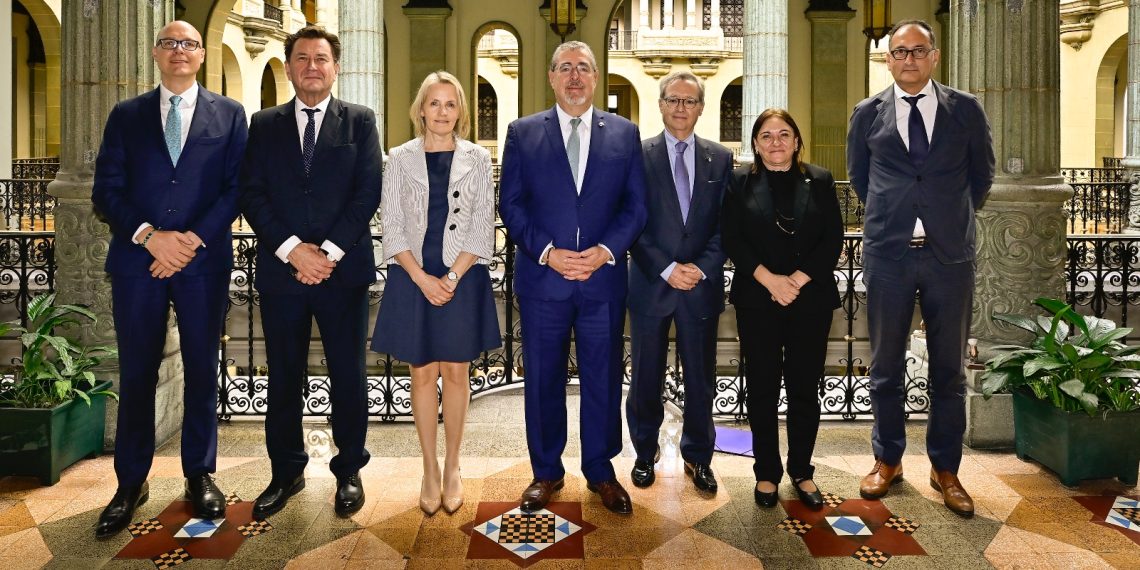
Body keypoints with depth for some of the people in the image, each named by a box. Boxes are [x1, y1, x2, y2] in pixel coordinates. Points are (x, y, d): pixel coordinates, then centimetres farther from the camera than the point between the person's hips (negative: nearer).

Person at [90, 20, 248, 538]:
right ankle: (130, 483, 18)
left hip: (205, 260, -1)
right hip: (137, 260, 1)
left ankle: (200, 475, 20)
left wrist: (192, 240, -10)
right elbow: (106, 191, 4)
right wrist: (150, 236, -11)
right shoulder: (126, 115, 11)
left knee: (202, 370, 6)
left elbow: (236, 188, 0)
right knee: (136, 374, 6)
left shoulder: (229, 115, 7)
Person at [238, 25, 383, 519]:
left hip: (344, 270, -1)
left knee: (348, 376, 5)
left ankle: (349, 471, 21)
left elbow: (368, 193, -3)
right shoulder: (265, 124, 11)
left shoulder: (360, 121, 6)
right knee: (284, 378, 9)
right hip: (280, 270, 2)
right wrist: (293, 249, -12)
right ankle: (286, 473, 25)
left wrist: (329, 252, -12)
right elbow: (252, 195, 1)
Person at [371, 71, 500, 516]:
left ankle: (452, 467, 20)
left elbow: (482, 225, 0)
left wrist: (453, 276, -11)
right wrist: (423, 278, -11)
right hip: (413, 278, 0)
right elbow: (391, 226, 0)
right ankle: (429, 469, 18)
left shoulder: (477, 158, 4)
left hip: (463, 278, 0)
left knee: (456, 372, 6)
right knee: (423, 374, 6)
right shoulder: (400, 159, 4)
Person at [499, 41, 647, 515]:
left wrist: (607, 250, -11)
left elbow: (636, 205, 4)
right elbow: (510, 204, 1)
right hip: (542, 279, 0)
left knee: (603, 379, 9)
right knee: (543, 380, 9)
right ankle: (546, 472, 26)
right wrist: (547, 252, -11)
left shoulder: (624, 133, 7)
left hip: (604, 278, 1)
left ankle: (600, 470, 27)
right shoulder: (523, 133, 5)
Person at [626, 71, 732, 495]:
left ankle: (697, 456, 27)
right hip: (651, 283, -1)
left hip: (703, 285, 2)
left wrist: (701, 268, -9)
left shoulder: (720, 158, 8)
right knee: (646, 377, 9)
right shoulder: (638, 155, 0)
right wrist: (667, 269, -12)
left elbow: (725, 224, 4)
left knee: (701, 377, 9)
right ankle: (645, 453, 27)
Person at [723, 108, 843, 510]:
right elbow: (732, 239, -3)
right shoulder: (740, 182, 5)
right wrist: (769, 279, -14)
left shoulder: (820, 181, 7)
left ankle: (801, 471, 22)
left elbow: (833, 239, 1)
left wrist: (798, 280, -12)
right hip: (757, 300, -1)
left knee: (804, 387, 7)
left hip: (810, 299, 1)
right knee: (762, 387, 5)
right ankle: (767, 472, 18)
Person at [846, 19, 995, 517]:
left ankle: (945, 469, 23)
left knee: (949, 367, 8)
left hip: (950, 254, 0)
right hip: (888, 254, 0)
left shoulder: (966, 110, 5)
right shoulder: (868, 113, 5)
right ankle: (887, 461, 25)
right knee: (886, 366, 8)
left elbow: (982, 173, 16)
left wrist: (952, 216, 15)